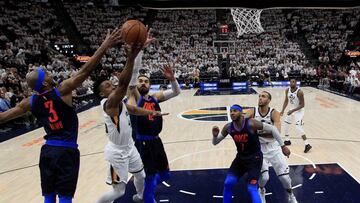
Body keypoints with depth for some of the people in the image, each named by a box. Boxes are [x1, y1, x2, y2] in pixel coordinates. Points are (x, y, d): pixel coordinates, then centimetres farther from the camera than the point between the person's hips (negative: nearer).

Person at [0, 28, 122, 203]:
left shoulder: (31, 102, 2)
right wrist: (105, 46, -19)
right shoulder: (62, 91, -14)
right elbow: (84, 72, -20)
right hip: (66, 151, -5)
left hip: (47, 151, 5)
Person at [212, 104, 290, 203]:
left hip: (254, 158, -5)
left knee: (252, 189, -10)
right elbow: (215, 143, 2)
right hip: (240, 157, 5)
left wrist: (283, 146, -15)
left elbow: (272, 129, -17)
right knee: (228, 183, 2)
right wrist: (215, 135, -21)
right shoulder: (228, 127, -8)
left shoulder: (251, 123, -23)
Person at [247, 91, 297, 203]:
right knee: (264, 177, -12)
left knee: (284, 176, 4)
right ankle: (261, 190, 25)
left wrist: (259, 132, -37)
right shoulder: (252, 112, -11)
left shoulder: (274, 113, -15)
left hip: (273, 147, 0)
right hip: (260, 148, 0)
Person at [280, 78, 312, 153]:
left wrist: (292, 110, -28)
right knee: (286, 124, 16)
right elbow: (286, 101, 9)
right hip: (292, 109, 8)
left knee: (298, 128, -18)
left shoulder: (299, 92, -25)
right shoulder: (287, 90, -5)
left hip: (299, 110, -8)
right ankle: (287, 140, 34)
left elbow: (302, 105, -22)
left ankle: (307, 145, -12)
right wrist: (282, 110, 0)